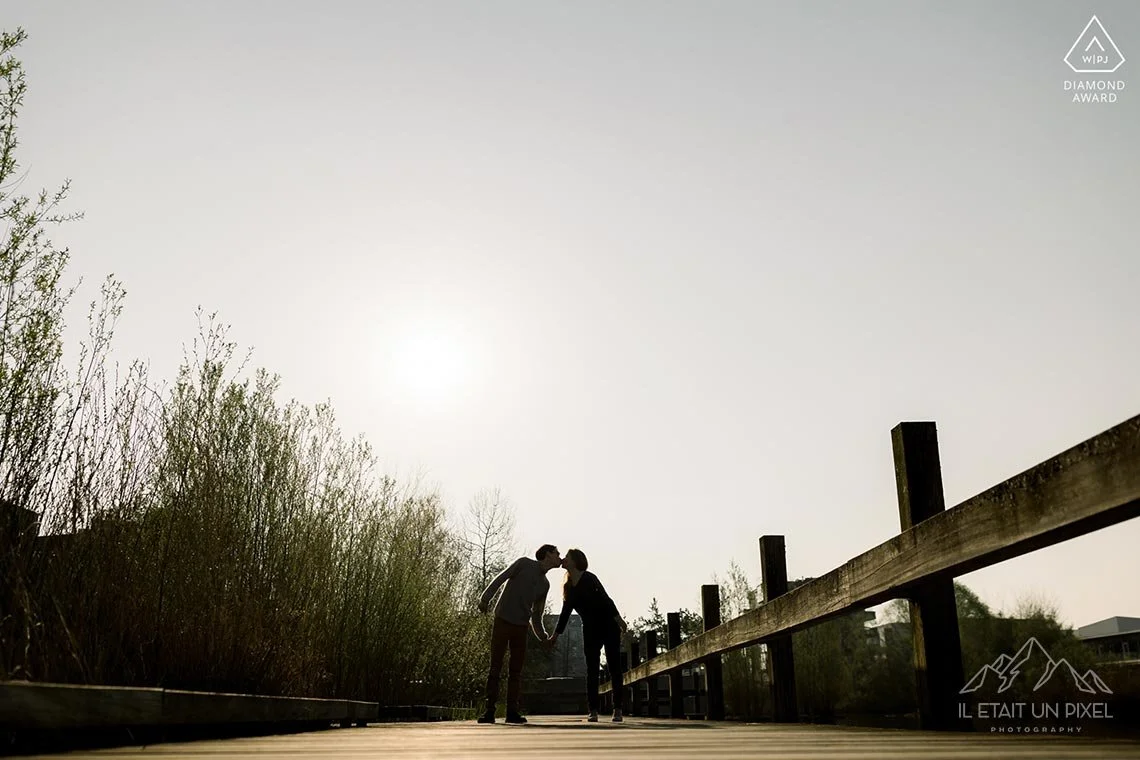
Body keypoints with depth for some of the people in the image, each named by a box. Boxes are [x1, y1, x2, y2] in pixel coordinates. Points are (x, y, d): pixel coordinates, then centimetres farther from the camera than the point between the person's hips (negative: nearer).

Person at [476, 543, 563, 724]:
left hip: (521, 627, 5)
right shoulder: (524, 563, 1)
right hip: (503, 620, -5)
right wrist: (485, 598, -18)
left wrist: (542, 635, 2)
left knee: (516, 670, 3)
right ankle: (490, 711, -2)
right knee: (496, 667, -4)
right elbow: (500, 578, -5)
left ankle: (512, 711, 6)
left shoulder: (545, 584, 16)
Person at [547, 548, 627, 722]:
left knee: (614, 667, -4)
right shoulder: (568, 587, 8)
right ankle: (593, 711, 0)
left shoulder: (588, 578, -11)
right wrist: (556, 634, 12)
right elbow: (565, 612, 13)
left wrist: (618, 619, -31)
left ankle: (617, 710, -1)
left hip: (609, 626, -6)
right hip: (590, 630, 6)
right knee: (591, 670, 0)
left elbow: (605, 599, -20)